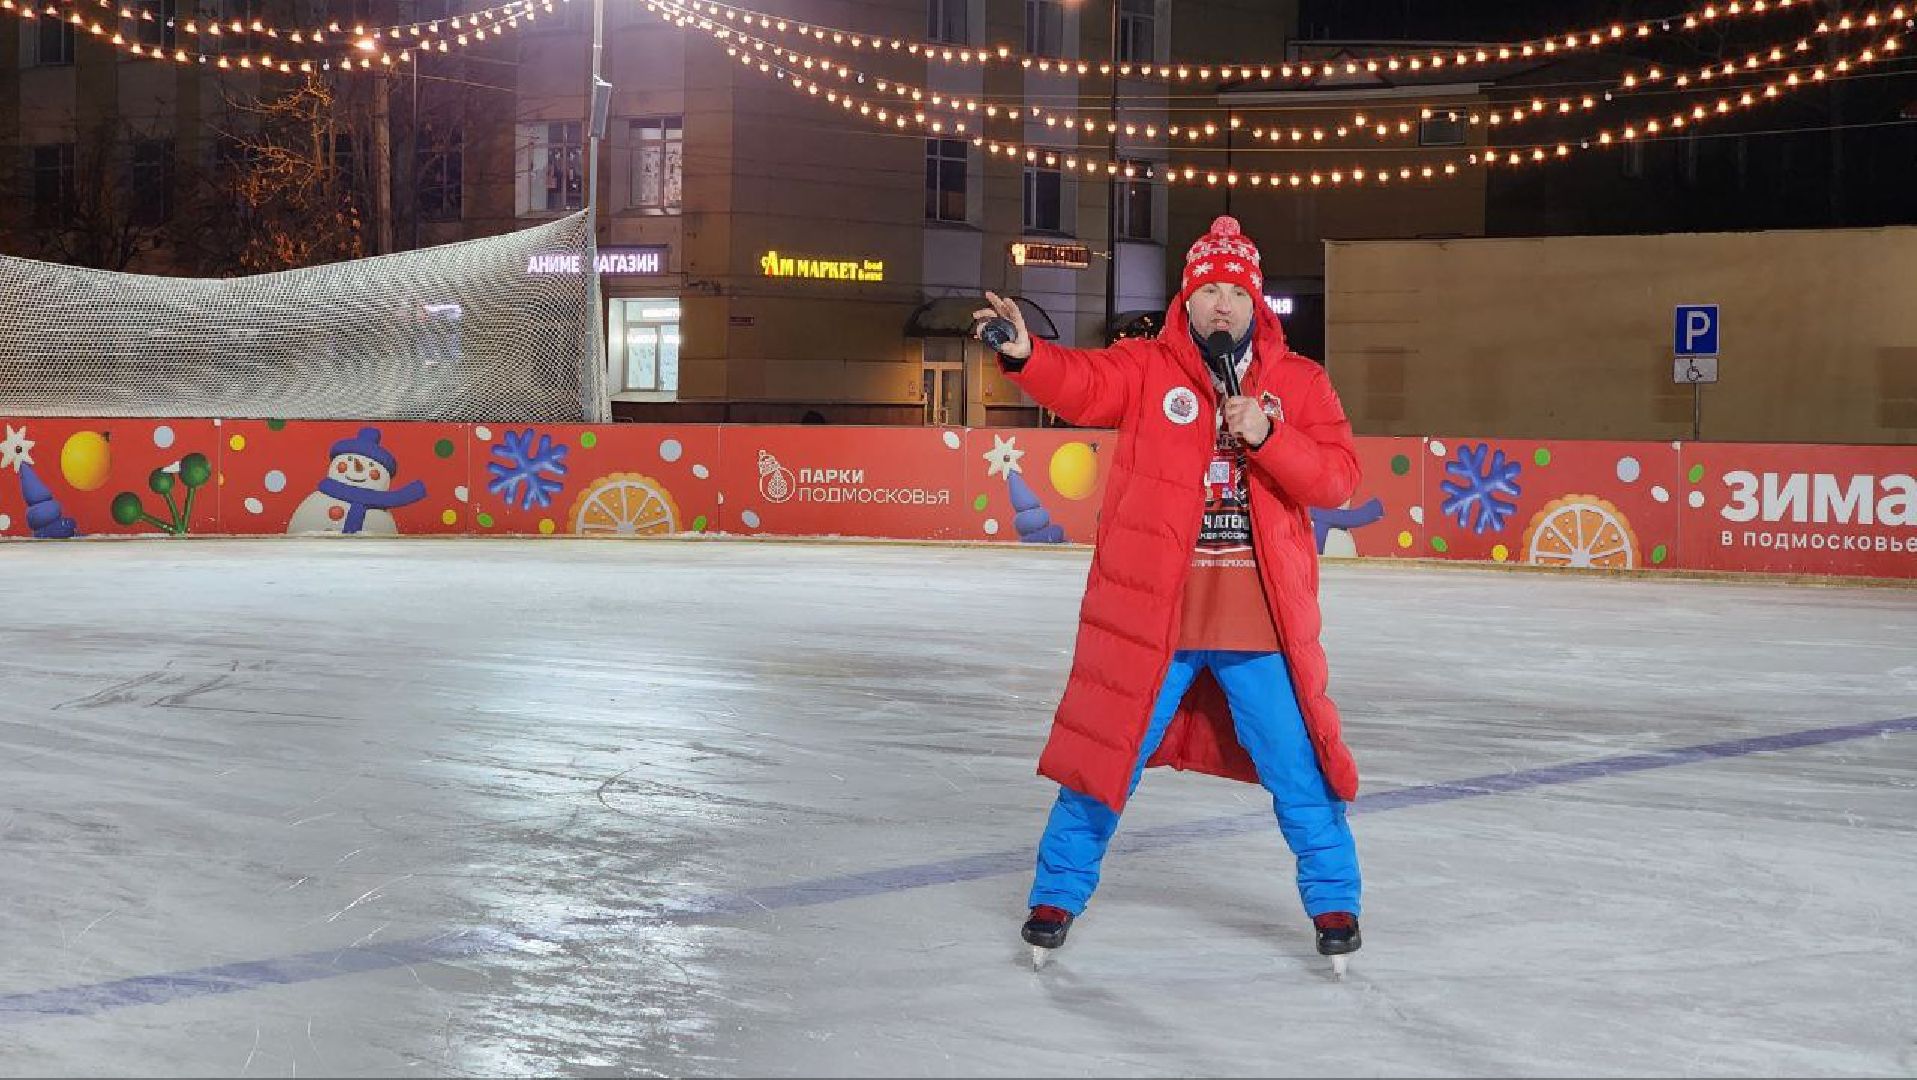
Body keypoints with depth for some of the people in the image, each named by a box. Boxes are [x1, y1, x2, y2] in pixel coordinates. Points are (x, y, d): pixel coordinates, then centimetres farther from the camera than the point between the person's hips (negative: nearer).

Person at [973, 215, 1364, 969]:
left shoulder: (1300, 383, 4)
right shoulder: (1146, 369, 0)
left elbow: (1336, 478, -5)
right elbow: (1080, 384, -18)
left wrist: (1265, 435, -20)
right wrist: (1023, 353, -39)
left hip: (1262, 624, 1)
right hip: (1148, 615, -1)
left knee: (1299, 771, 8)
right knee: (1103, 758, 6)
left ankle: (1334, 903, 27)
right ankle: (1058, 894, 24)